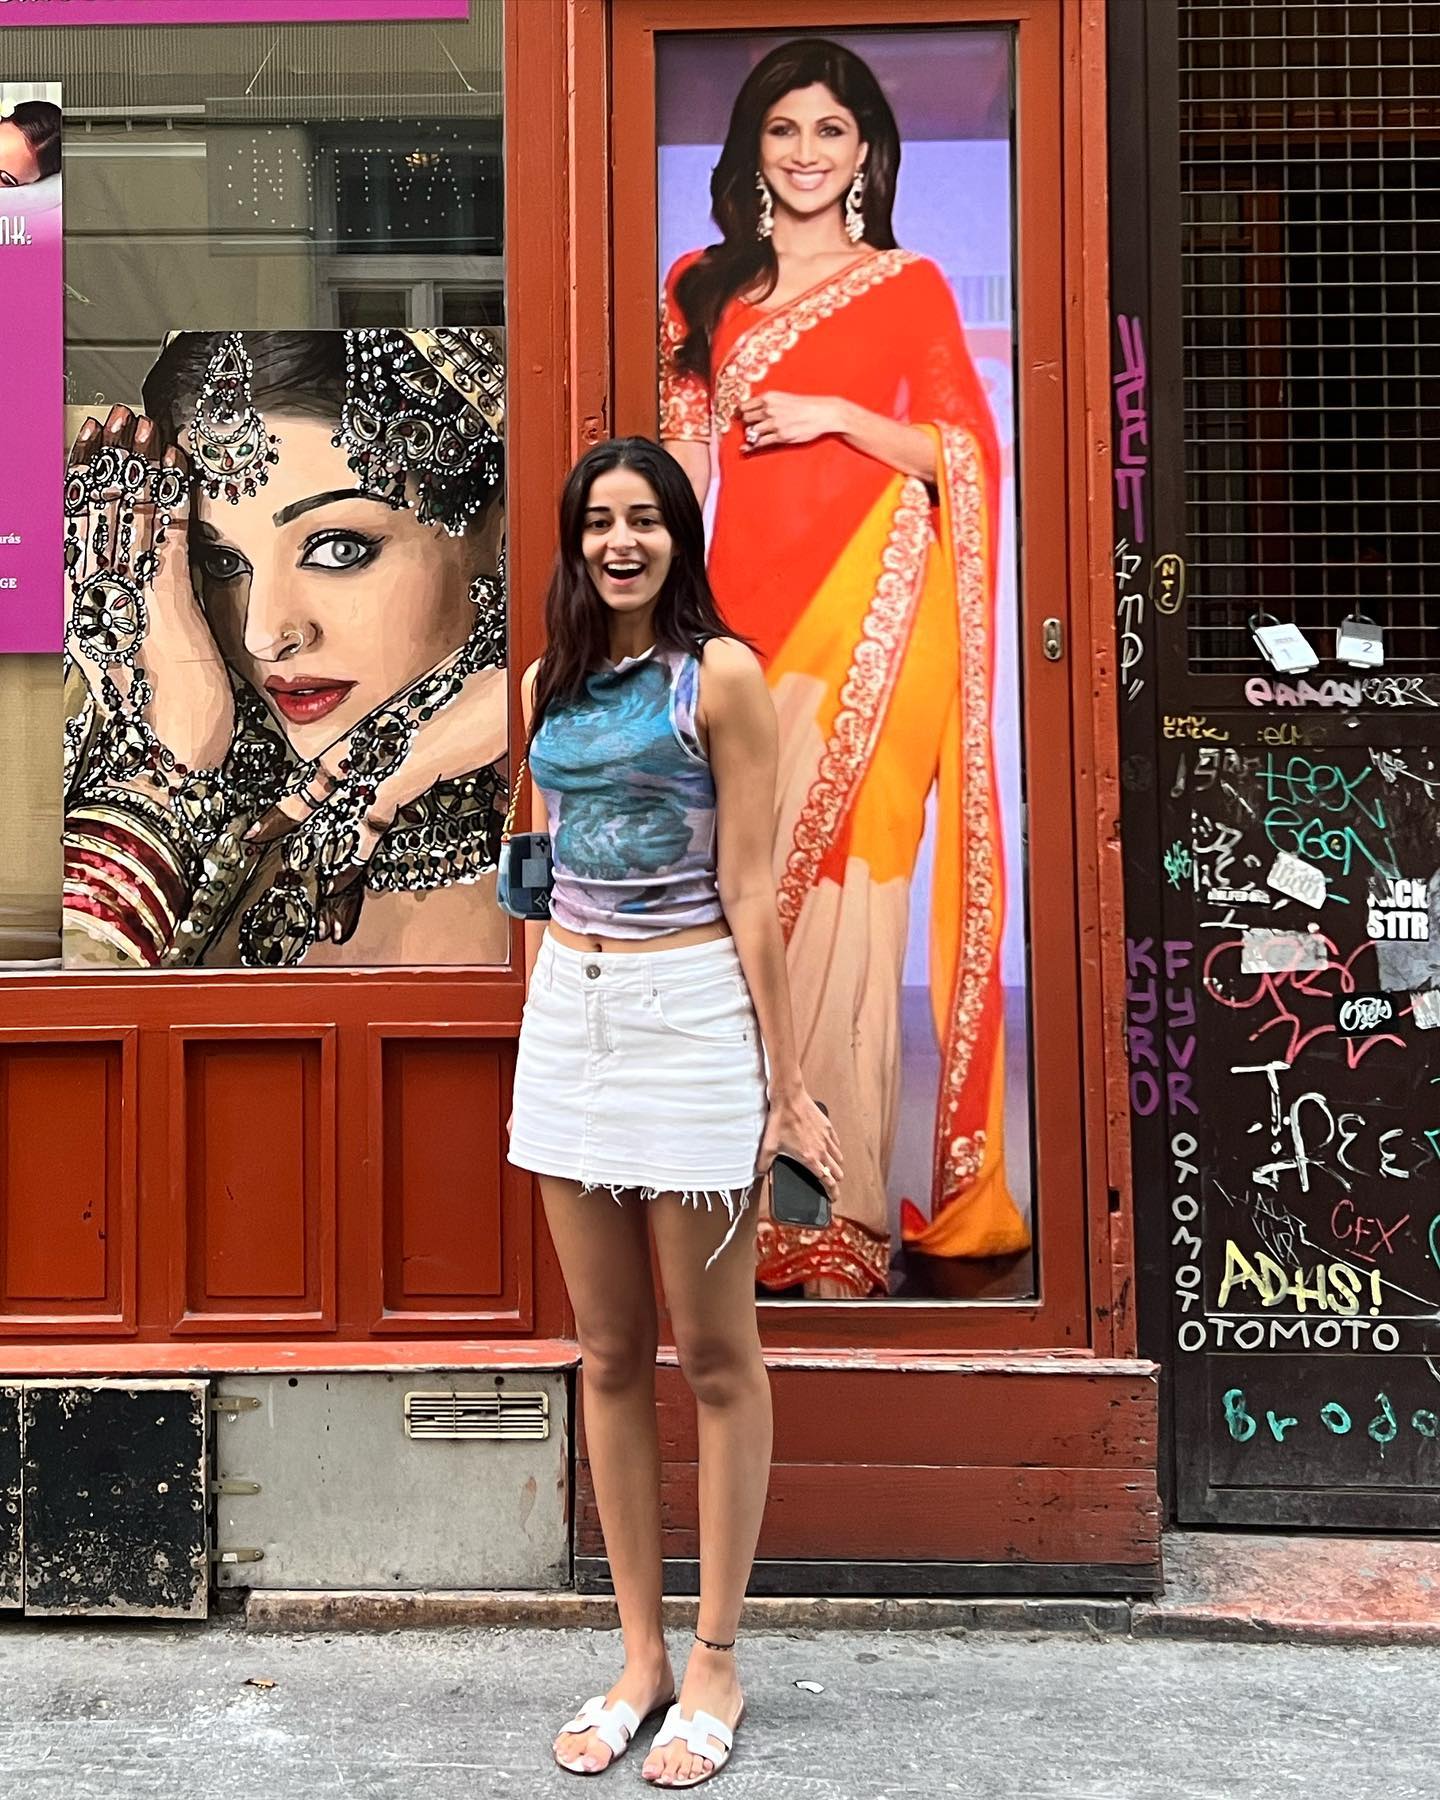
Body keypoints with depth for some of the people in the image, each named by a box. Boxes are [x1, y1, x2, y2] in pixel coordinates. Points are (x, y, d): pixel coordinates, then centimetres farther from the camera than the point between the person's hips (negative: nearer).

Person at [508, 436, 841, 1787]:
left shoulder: (720, 674, -5)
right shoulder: (548, 682, 12)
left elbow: (748, 891, -9)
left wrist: (781, 1083, -10)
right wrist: (541, 1030, 17)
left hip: (691, 1013, -6)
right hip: (568, 1016, 6)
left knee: (713, 1355, 5)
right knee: (608, 1353, 11)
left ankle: (714, 1666, 19)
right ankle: (639, 1656, 24)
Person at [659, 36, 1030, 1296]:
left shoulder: (909, 286, 9)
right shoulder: (704, 288, 18)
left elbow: (964, 457, 3)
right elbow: (684, 458, 14)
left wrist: (834, 414, -10)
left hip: (873, 613, -3)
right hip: (749, 607, 3)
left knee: (838, 888, -8)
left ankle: (840, 1216, 0)